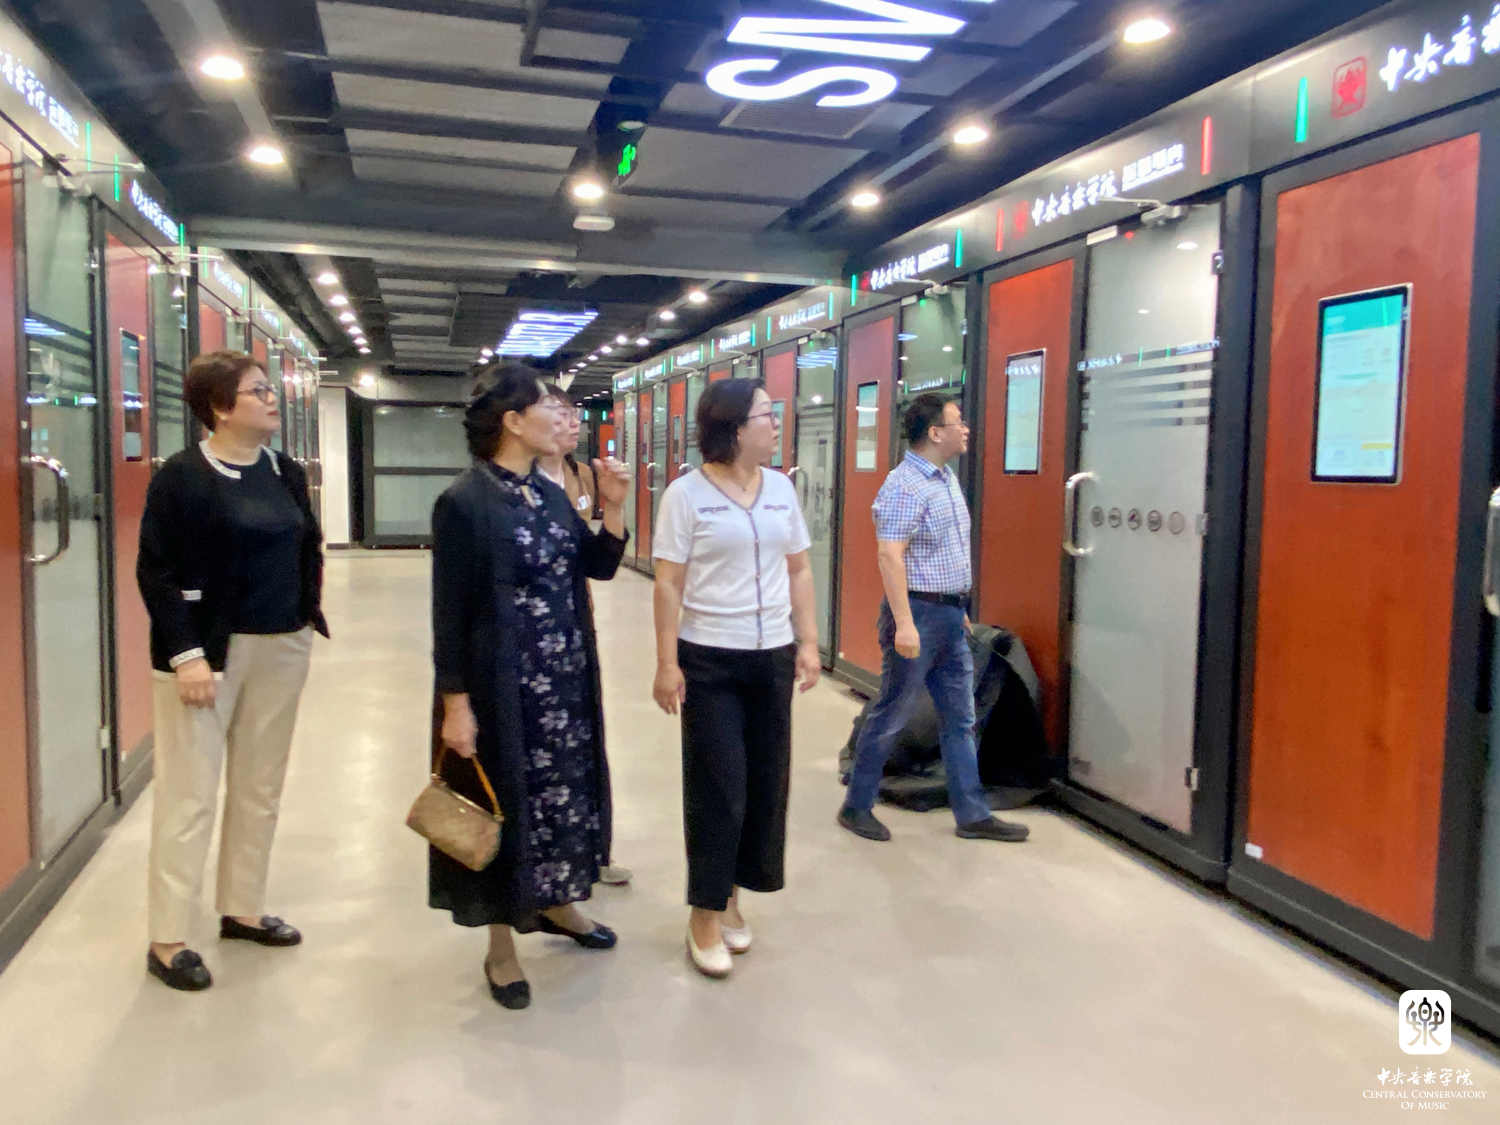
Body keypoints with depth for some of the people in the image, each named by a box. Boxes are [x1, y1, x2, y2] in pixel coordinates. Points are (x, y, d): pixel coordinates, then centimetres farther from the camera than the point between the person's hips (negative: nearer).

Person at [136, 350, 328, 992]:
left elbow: (310, 548, 18)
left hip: (281, 649, 6)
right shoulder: (182, 476, -11)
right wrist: (185, 653, -19)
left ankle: (243, 909, 28)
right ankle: (168, 938, 13)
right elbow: (156, 573, -13)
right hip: (209, 650, -6)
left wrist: (308, 615, 8)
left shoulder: (287, 472, 8)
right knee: (190, 794, 1)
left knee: (261, 787, 14)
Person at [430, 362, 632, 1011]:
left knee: (564, 789, 17)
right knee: (506, 799, 6)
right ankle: (501, 948, 23)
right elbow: (450, 612, -15)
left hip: (566, 680, 7)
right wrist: (455, 703, -16)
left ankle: (555, 904, 39)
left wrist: (613, 505, -5)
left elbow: (600, 566, 10)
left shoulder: (550, 493, 7)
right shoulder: (465, 502, -15)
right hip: (502, 686, -7)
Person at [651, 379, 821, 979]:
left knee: (766, 782, 10)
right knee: (718, 787, 0)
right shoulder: (686, 493, -8)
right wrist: (667, 664, -12)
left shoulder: (781, 488, 6)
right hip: (709, 659, -5)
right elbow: (669, 585, -9)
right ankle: (705, 913, 17)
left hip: (772, 657, 5)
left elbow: (799, 572, 10)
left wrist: (808, 643, 4)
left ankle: (730, 894, 28)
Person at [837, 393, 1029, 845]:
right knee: (891, 715, 2)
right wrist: (904, 623, -29)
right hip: (918, 613, -9)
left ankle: (972, 815, 21)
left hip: (950, 614, 9)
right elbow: (890, 556, -24)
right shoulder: (905, 486, -17)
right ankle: (856, 807, 18)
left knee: (960, 719, 12)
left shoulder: (947, 478, 13)